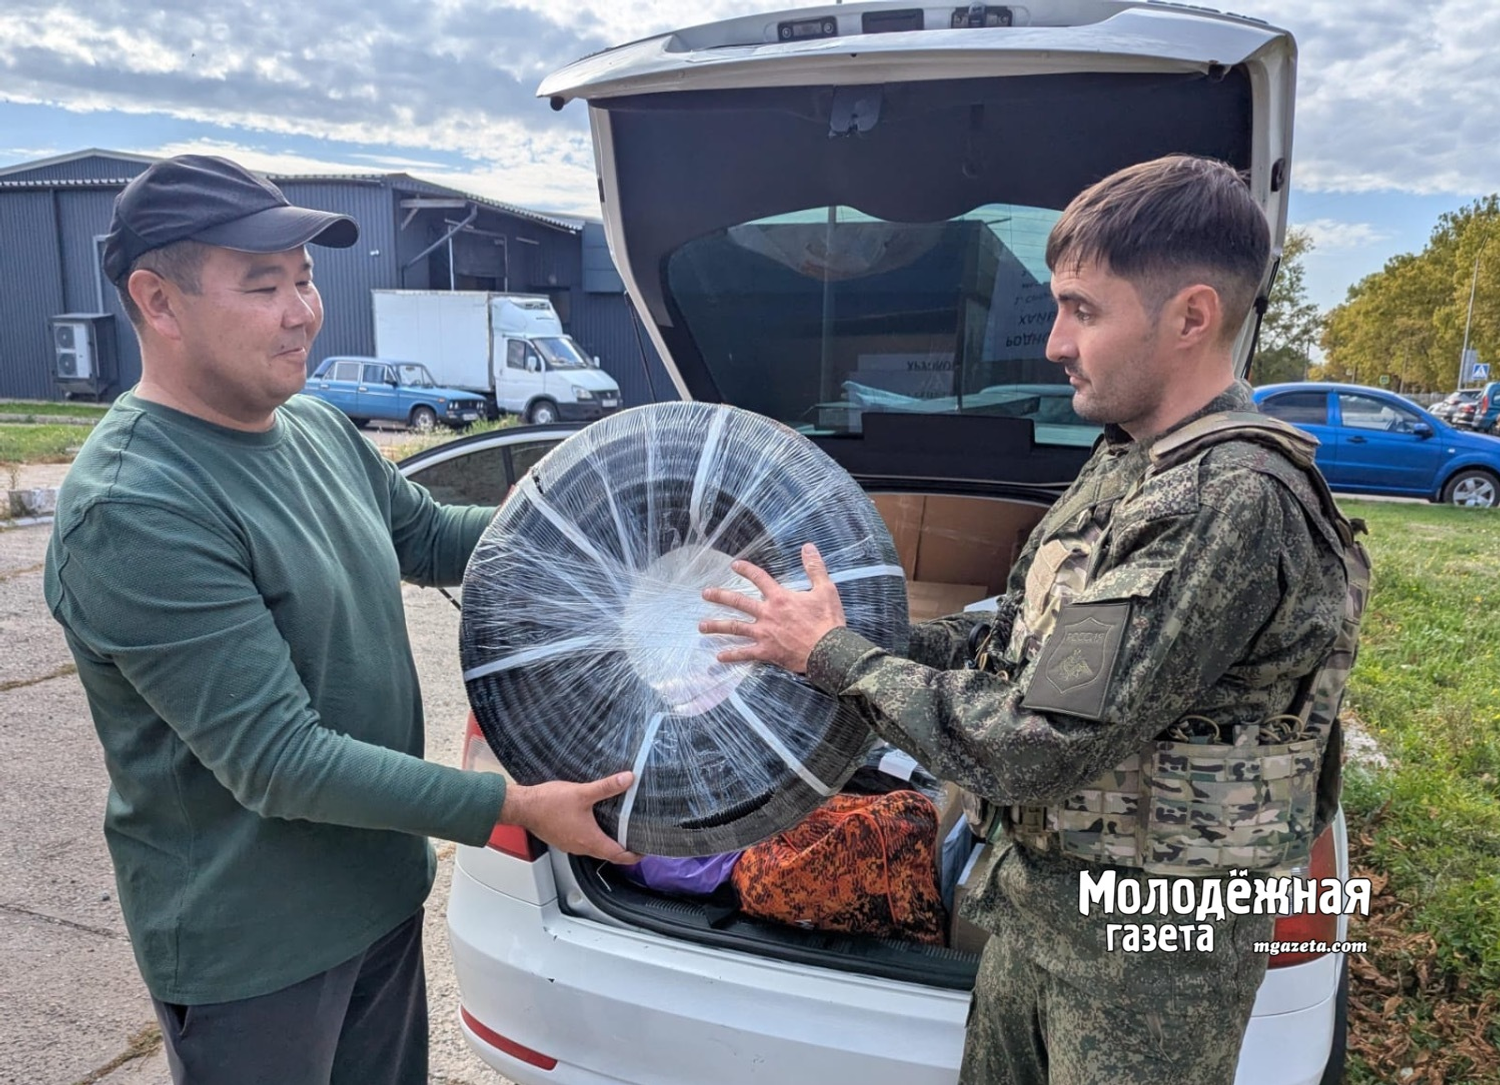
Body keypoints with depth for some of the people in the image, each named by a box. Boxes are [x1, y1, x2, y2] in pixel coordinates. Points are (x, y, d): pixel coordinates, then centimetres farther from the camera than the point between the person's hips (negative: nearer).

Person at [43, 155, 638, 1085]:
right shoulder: (132, 511, -26)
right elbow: (276, 762, -27)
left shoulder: (317, 426, -1)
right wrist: (515, 806, -27)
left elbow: (427, 537, 14)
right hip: (253, 950, -7)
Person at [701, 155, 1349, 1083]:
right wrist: (883, 640, 2)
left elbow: (1028, 751, -29)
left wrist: (834, 654, -18)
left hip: (1147, 946, -8)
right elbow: (1034, 637, 10)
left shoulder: (1233, 506, -28)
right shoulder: (1129, 461, 2)